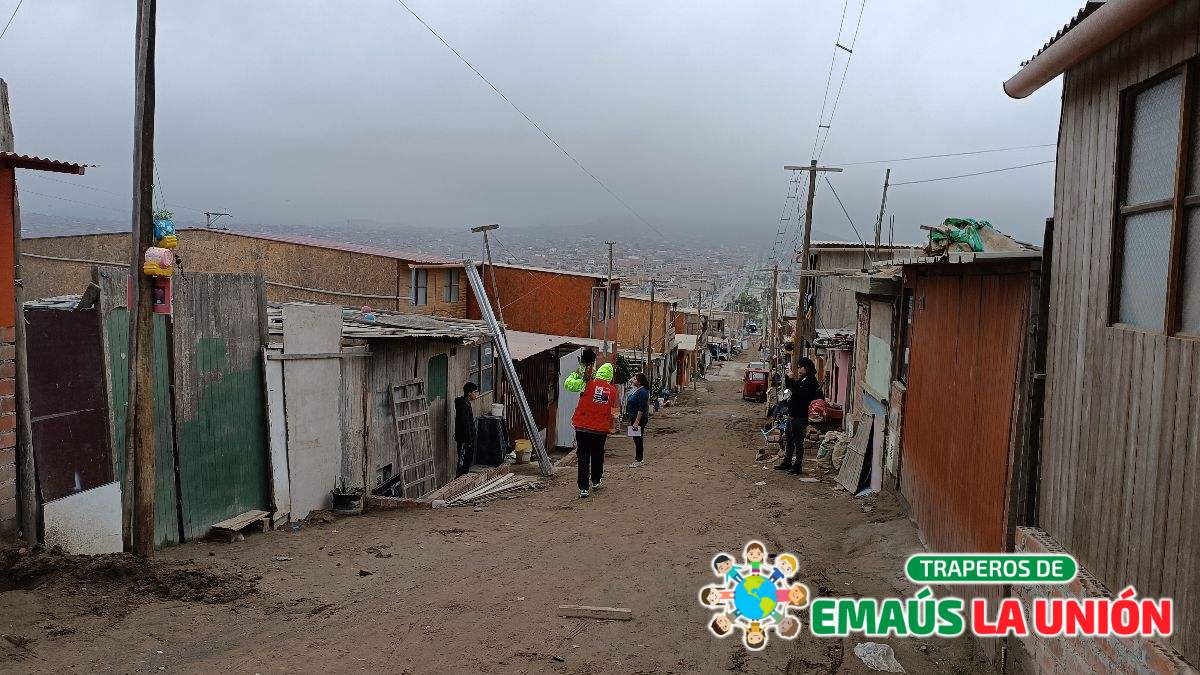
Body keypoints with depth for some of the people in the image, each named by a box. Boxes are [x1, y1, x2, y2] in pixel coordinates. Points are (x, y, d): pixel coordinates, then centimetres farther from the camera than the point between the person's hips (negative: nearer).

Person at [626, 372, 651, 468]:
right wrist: (631, 420, 21)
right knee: (636, 439, 15)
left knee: (638, 439, -3)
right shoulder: (636, 390, 12)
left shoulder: (642, 392, -19)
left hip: (639, 419, -10)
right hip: (634, 418, 10)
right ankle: (639, 459, 23)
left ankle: (638, 460, 5)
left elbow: (641, 409, -23)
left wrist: (636, 422, -25)